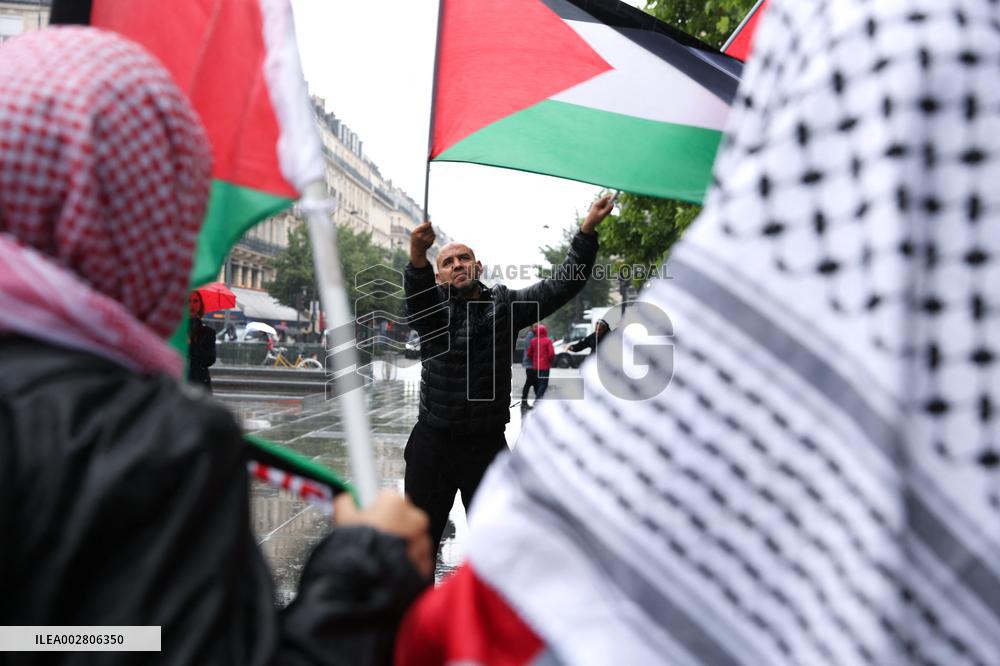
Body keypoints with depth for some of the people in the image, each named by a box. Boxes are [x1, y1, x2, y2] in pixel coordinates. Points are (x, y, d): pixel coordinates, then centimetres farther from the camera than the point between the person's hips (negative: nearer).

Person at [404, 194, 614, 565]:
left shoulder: (505, 305, 3)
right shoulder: (432, 308, -3)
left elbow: (562, 285, -3)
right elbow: (416, 294, -26)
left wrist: (588, 230, -14)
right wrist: (417, 256, -49)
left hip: (487, 446, 1)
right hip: (433, 444, -1)